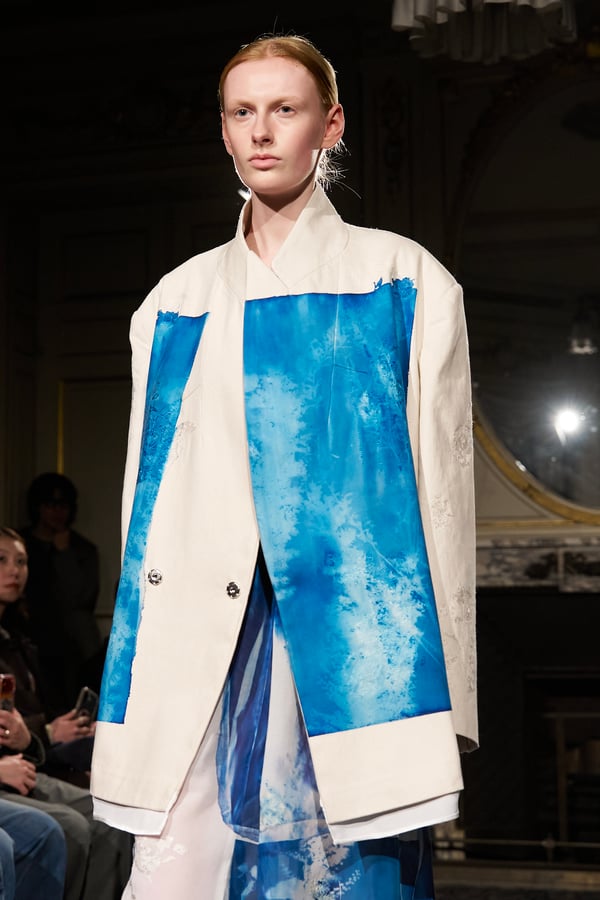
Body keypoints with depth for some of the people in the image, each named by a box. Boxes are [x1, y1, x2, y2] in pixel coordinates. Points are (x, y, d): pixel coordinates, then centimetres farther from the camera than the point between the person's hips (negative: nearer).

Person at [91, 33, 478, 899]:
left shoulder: (403, 282, 6)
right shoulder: (177, 299, 15)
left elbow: (442, 483, 1)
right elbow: (146, 492, 15)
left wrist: (443, 697, -4)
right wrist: (134, 678, 10)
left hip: (346, 629, -2)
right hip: (198, 638, 3)